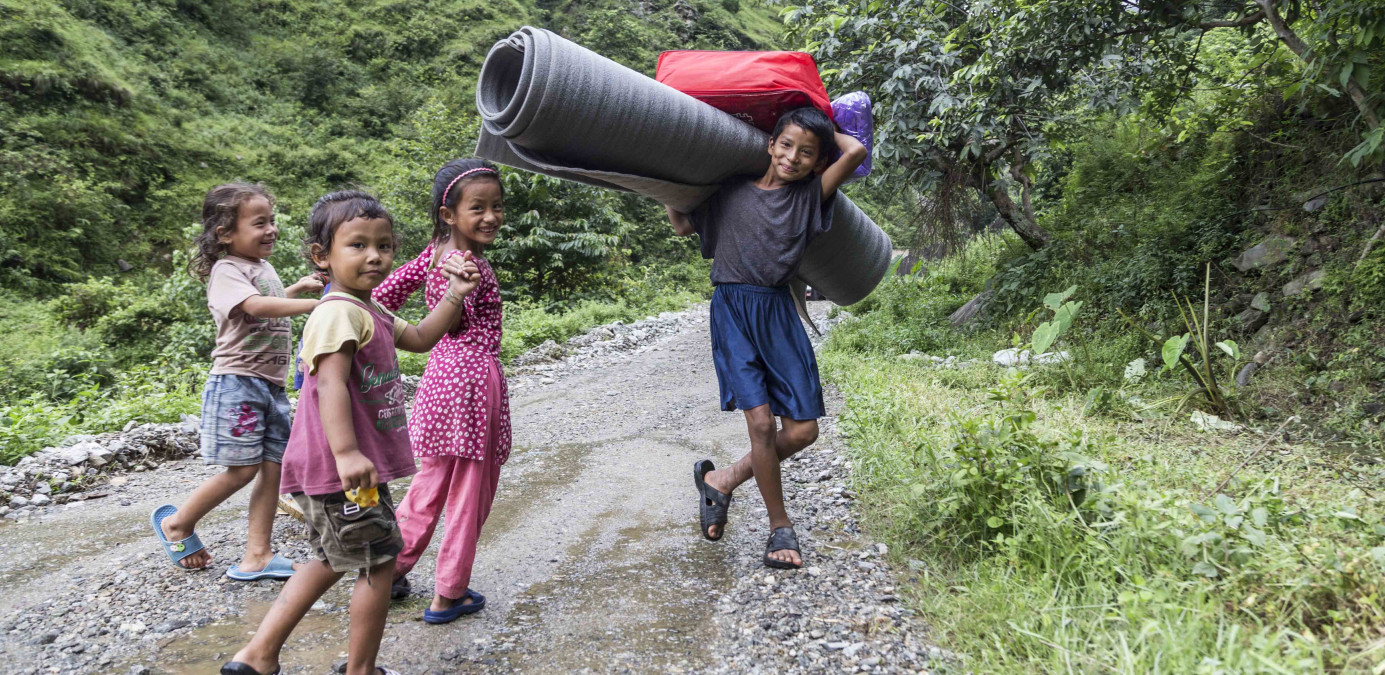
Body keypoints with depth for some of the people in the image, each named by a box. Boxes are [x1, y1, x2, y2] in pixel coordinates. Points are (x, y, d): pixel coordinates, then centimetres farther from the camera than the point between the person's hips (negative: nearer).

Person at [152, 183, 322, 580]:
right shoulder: (226, 270, -12)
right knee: (242, 469, -3)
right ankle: (177, 524, 22)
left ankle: (257, 556, 11)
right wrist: (313, 303, -37)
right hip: (238, 383, -8)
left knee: (273, 466, 5)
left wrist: (295, 289, 19)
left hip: (271, 384, 8)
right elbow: (256, 306, -31)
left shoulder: (264, 268, 14)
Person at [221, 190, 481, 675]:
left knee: (332, 559, 22)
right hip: (341, 469, -11)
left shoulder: (370, 313, 14)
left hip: (350, 466, 11)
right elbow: (330, 383, -28)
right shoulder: (339, 313, -18)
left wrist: (455, 294, 13)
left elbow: (419, 338, 25)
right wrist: (345, 452, -36)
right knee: (379, 561, 3)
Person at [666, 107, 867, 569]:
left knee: (803, 429, 0)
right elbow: (682, 226, 19)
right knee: (761, 421, -11)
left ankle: (722, 480, 19)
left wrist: (824, 128, 9)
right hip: (733, 310, -2)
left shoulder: (810, 195, 6)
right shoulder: (733, 191, 6)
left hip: (778, 313, 3)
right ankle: (780, 526, 9)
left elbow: (856, 152, -6)